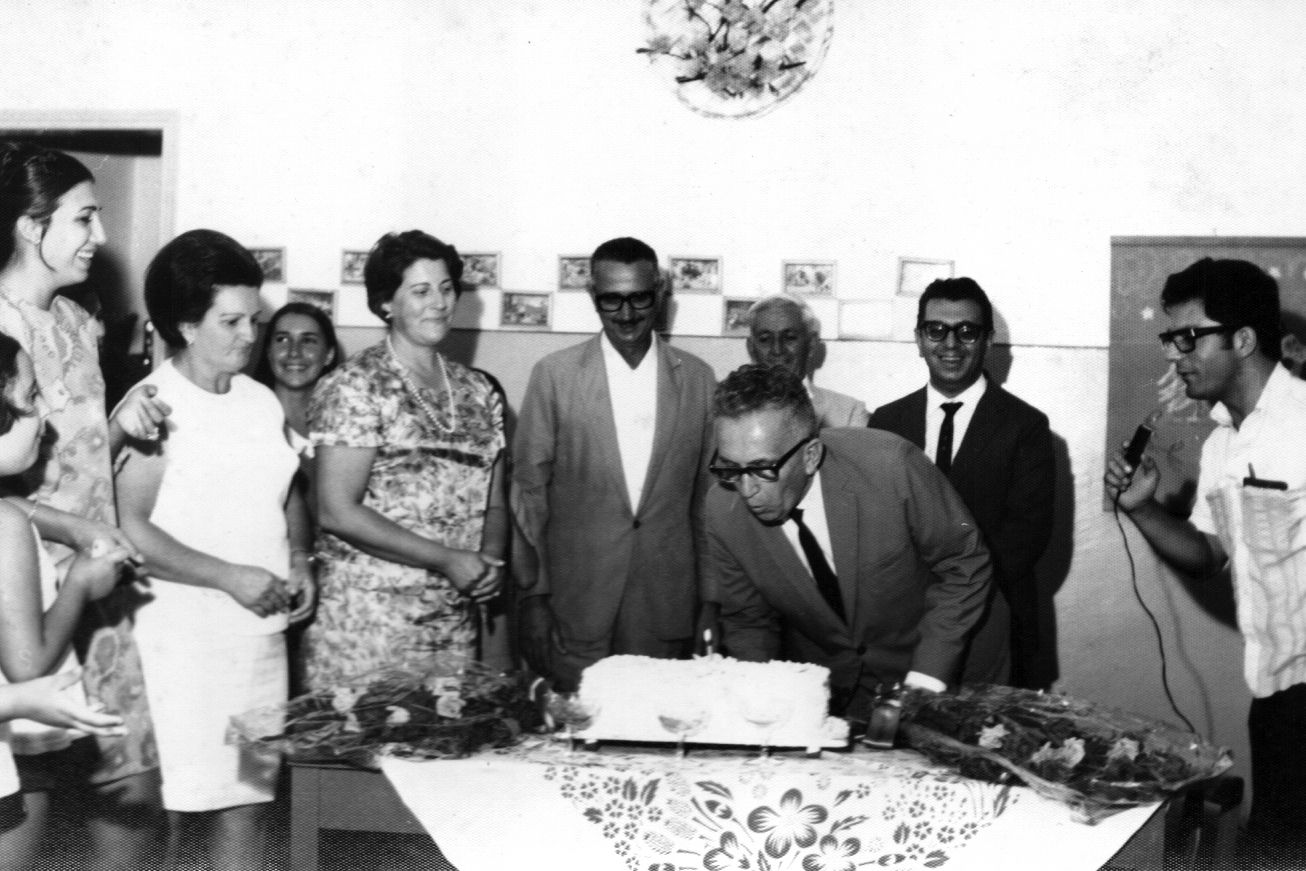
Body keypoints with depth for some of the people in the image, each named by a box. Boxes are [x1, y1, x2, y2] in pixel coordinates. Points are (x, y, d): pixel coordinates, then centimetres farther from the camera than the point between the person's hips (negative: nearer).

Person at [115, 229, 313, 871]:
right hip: (183, 641, -6)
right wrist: (229, 576, -18)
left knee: (247, 801, 8)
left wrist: (298, 559, 5)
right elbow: (129, 529, -15)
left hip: (262, 630, 6)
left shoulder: (262, 402, 11)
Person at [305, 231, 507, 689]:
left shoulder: (478, 391, 10)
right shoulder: (354, 388, -7)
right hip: (365, 621, -5)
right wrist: (446, 559, -15)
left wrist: (490, 559, -6)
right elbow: (337, 512, -13)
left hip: (457, 621, 5)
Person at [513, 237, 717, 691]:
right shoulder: (554, 375, 0)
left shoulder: (697, 378, 6)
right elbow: (528, 489, 2)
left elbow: (707, 492, 10)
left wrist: (709, 599, 9)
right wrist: (533, 596, -1)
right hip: (575, 608, -1)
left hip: (667, 610, 2)